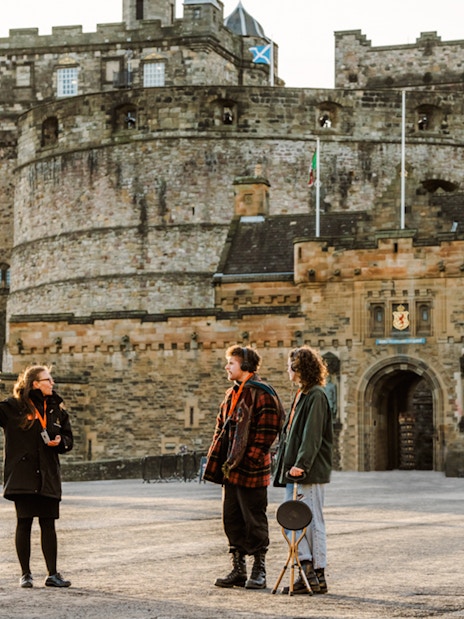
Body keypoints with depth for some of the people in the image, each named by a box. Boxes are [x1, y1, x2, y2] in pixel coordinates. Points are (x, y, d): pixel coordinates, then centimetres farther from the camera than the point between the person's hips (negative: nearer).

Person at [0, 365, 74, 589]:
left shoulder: (56, 409, 11)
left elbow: (68, 439, 16)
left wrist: (60, 442, -3)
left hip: (48, 476, 4)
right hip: (22, 475, -4)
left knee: (48, 525, 4)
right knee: (24, 523, 0)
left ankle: (53, 574, 7)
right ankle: (25, 574, 10)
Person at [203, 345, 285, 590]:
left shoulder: (262, 395, -11)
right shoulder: (232, 395, 15)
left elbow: (266, 433, -15)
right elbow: (221, 430, 20)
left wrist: (248, 460, -19)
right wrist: (214, 461, 12)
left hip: (251, 470, -8)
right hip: (230, 469, 8)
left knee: (254, 521, -1)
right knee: (231, 520, 10)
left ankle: (259, 572, 8)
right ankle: (238, 570, 19)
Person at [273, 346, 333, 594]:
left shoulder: (316, 396, -11)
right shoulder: (301, 395, 18)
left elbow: (312, 436, -19)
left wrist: (302, 465, -26)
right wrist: (286, 464, 17)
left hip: (310, 472, -9)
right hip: (295, 470, 9)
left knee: (311, 520, -6)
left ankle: (317, 575, -1)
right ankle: (307, 570, 9)